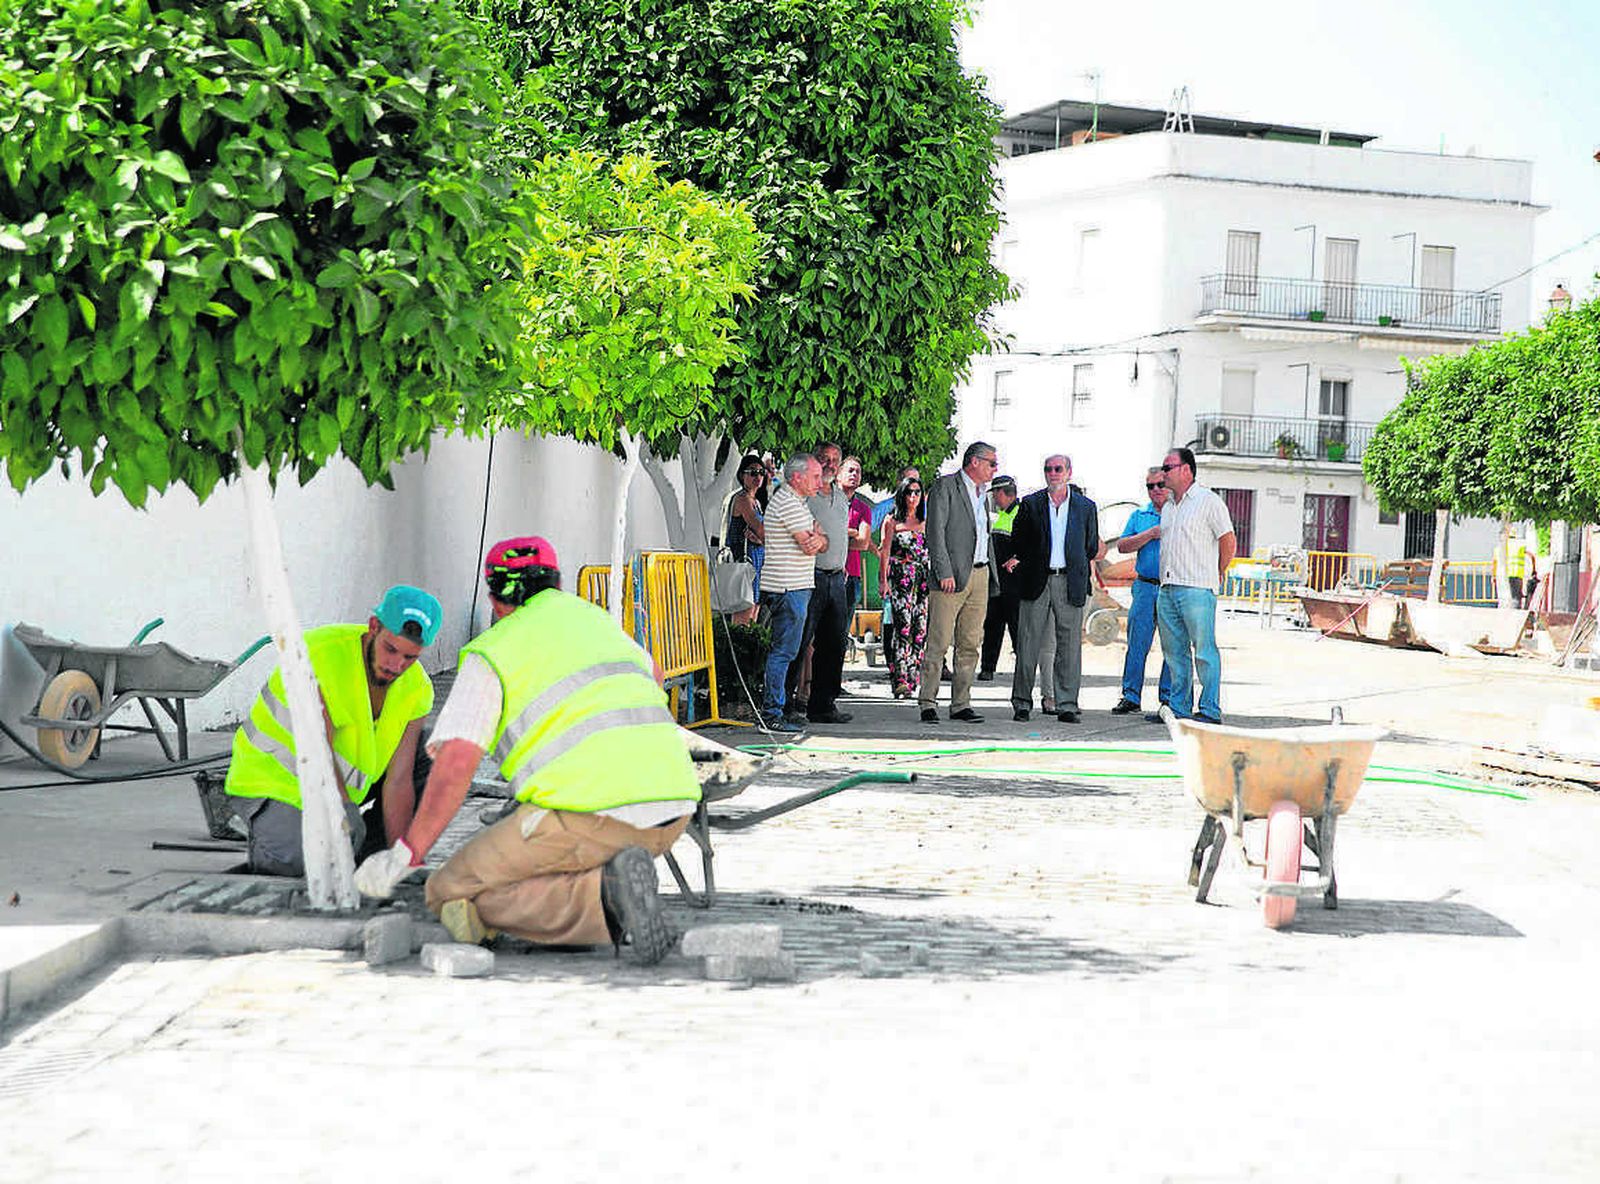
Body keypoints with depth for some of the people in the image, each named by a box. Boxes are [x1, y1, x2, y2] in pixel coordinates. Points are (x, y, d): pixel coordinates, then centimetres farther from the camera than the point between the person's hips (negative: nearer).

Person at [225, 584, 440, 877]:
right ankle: (261, 842, 2)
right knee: (295, 862, -34)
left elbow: (398, 782, -11)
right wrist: (349, 830, -37)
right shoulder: (318, 655, -30)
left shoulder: (417, 689, -11)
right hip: (272, 781, -6)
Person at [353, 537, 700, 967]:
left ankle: (604, 895, -19)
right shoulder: (591, 617, 24)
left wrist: (405, 856, -2)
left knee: (454, 896, 1)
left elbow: (456, 761, -7)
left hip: (591, 810, -7)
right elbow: (651, 674, 46)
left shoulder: (490, 653, 5)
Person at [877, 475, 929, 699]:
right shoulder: (892, 521, 6)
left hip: (923, 580, 5)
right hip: (900, 579, -5)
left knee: (921, 630, -3)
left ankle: (912, 679, 3)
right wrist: (883, 580, -8)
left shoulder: (925, 522, 19)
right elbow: (884, 552, 1)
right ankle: (900, 680, -18)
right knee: (904, 628, -16)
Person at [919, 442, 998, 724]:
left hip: (979, 575, 7)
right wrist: (944, 573, -17)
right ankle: (927, 703, -3)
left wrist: (992, 572, 15)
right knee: (939, 643, -7)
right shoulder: (945, 486, -4)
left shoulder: (982, 493, 19)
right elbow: (935, 531, -11)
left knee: (970, 644, 6)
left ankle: (961, 704, 10)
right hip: (952, 576, -7)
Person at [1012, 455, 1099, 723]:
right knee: (1028, 644, 0)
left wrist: (1075, 565, 10)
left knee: (1069, 646, 1)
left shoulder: (1086, 507, 9)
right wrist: (1036, 559, 5)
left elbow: (1092, 549, 14)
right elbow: (1017, 543, 9)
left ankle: (1066, 705, 6)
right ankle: (1022, 703, 8)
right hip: (1036, 582, -1)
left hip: (1070, 583, 1)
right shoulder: (1030, 504, 7)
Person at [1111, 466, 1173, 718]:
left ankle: (1169, 698, 6)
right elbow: (1122, 546, 3)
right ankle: (1131, 696, 8)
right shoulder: (1139, 516, 14)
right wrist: (1151, 534, -7)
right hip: (1145, 587, 2)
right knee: (1137, 643, 1)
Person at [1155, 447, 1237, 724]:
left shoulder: (1208, 501, -5)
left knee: (1204, 651, -7)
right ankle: (1179, 708, 15)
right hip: (1167, 588, 8)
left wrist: (1217, 574, 5)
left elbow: (1228, 542, -3)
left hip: (1196, 589, -8)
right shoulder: (1168, 506, 18)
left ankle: (1210, 710, -4)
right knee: (1174, 651, 9)